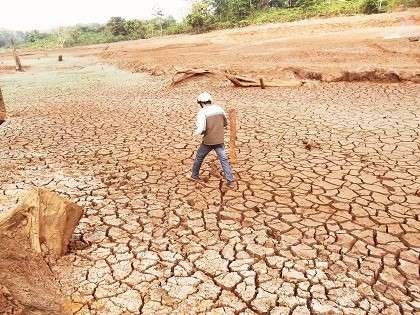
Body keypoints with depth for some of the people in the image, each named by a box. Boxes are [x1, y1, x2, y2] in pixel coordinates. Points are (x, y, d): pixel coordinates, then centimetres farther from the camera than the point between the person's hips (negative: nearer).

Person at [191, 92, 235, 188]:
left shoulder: (202, 112, -13)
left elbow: (200, 130, -21)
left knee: (199, 157, 19)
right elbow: (225, 123, 17)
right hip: (220, 140, 4)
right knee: (224, 160, 7)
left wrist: (197, 132, 1)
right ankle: (230, 181, 2)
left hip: (208, 141, -3)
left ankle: (195, 175, 35)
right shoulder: (219, 109, 3)